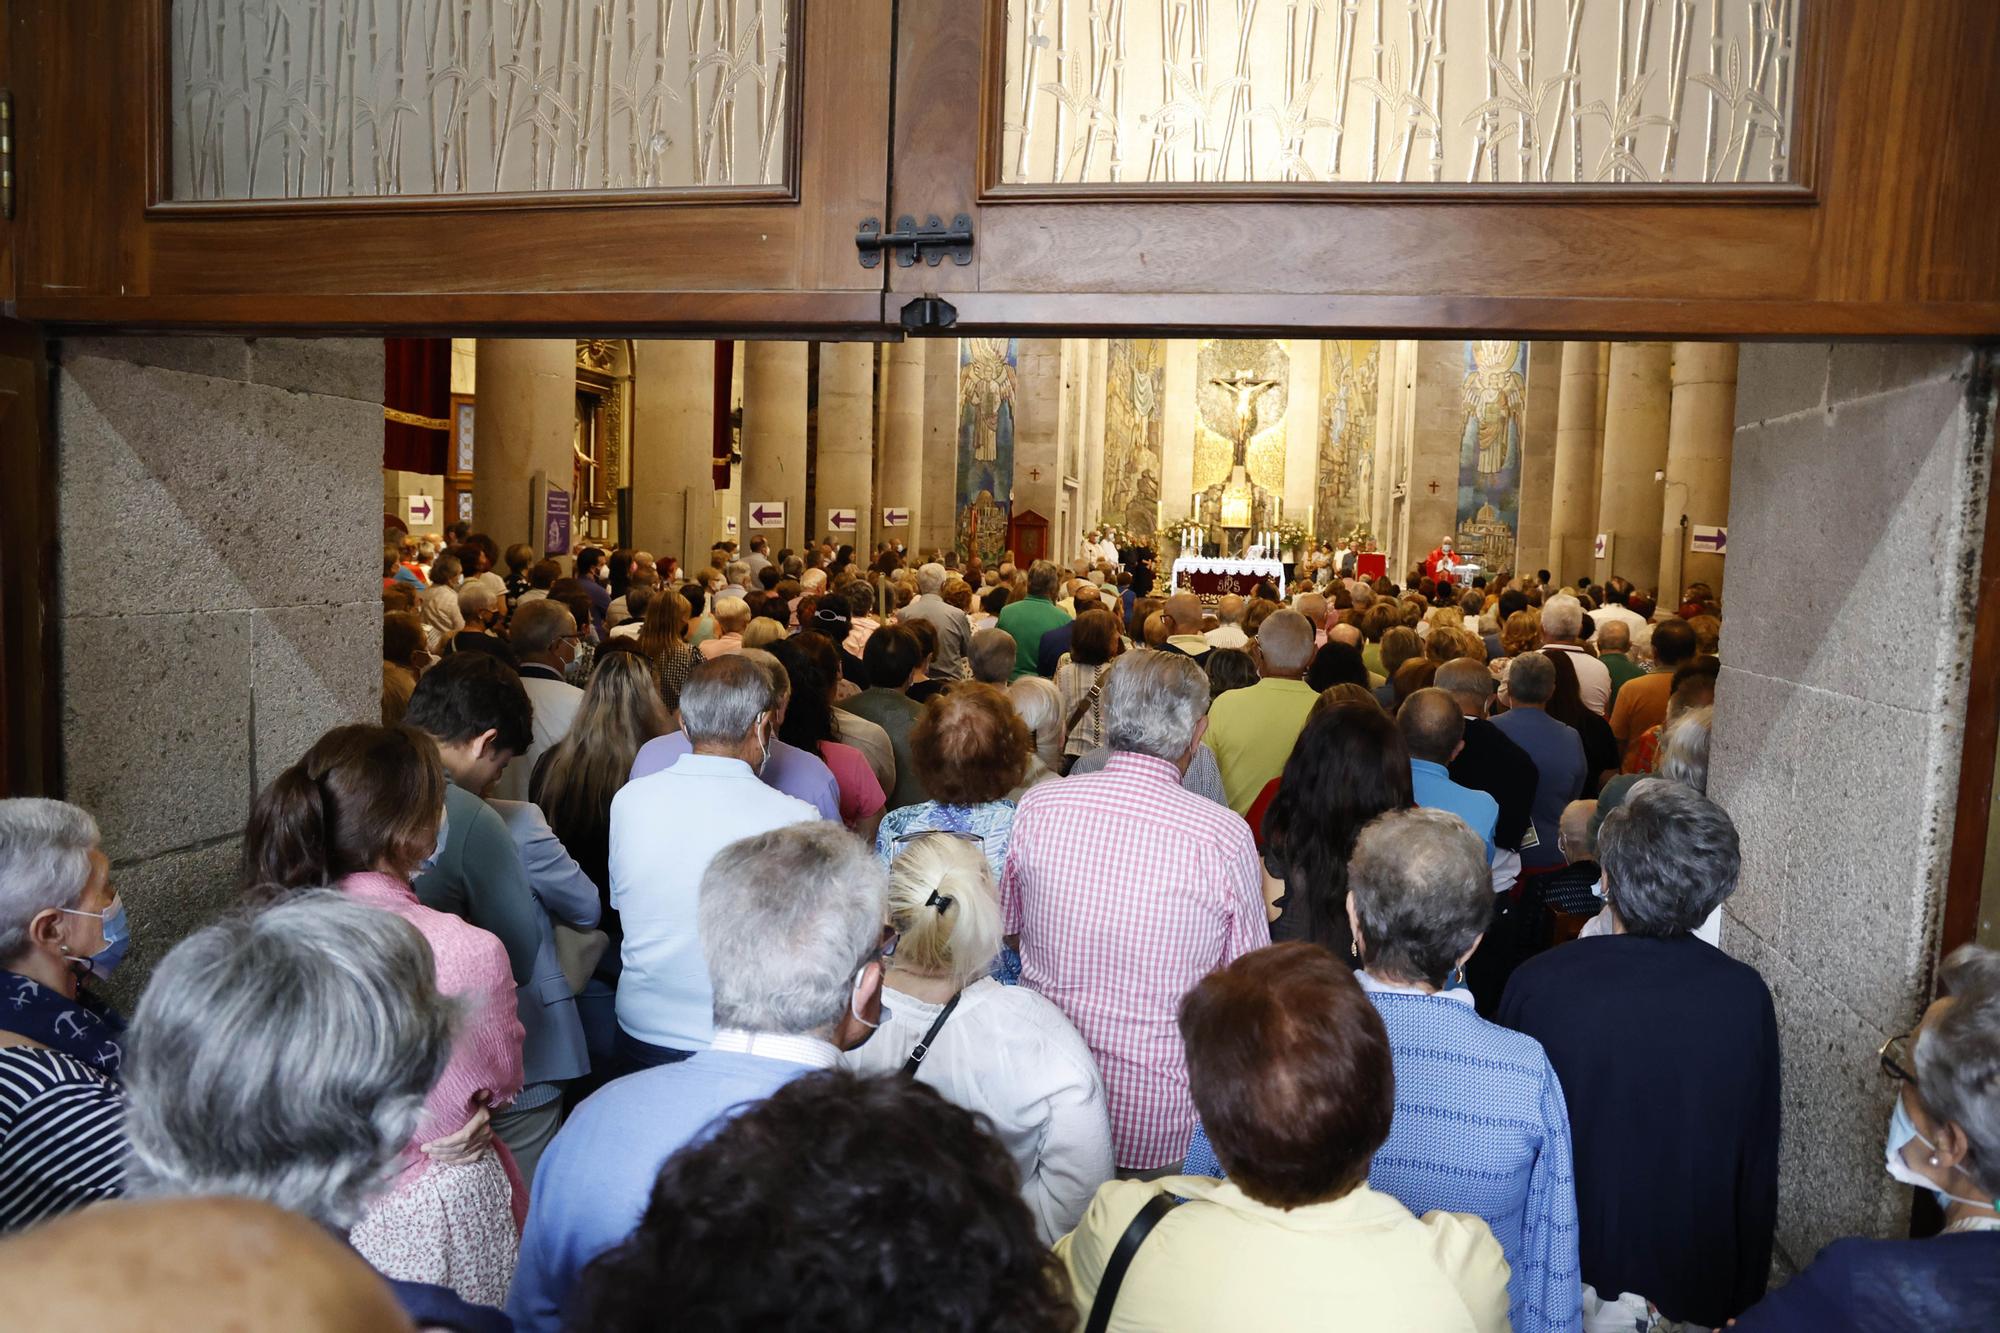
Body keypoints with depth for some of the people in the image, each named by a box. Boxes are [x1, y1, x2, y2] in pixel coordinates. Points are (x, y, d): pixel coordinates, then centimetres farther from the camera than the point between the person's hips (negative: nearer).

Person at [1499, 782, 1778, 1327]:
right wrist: (1746, 1298, 9)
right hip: (1698, 1289, 2)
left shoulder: (1536, 985, -22)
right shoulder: (1745, 997, -16)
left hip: (1562, 1277, -1)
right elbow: (1760, 1164, -6)